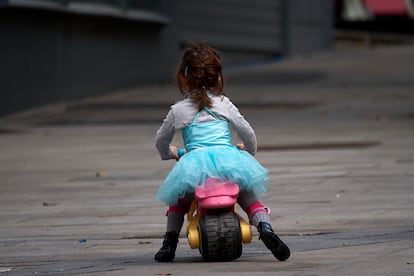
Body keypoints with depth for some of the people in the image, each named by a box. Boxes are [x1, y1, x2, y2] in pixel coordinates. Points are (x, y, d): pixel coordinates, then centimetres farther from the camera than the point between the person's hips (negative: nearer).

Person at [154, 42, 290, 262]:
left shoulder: (178, 110, 13)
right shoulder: (224, 104, 14)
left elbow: (161, 141, 23)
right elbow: (247, 133, 15)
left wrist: (169, 153, 46)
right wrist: (248, 150, 37)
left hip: (194, 164, 0)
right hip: (227, 158, 0)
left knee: (179, 201, 26)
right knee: (249, 198, 14)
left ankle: (170, 241, 11)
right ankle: (265, 228, -13)